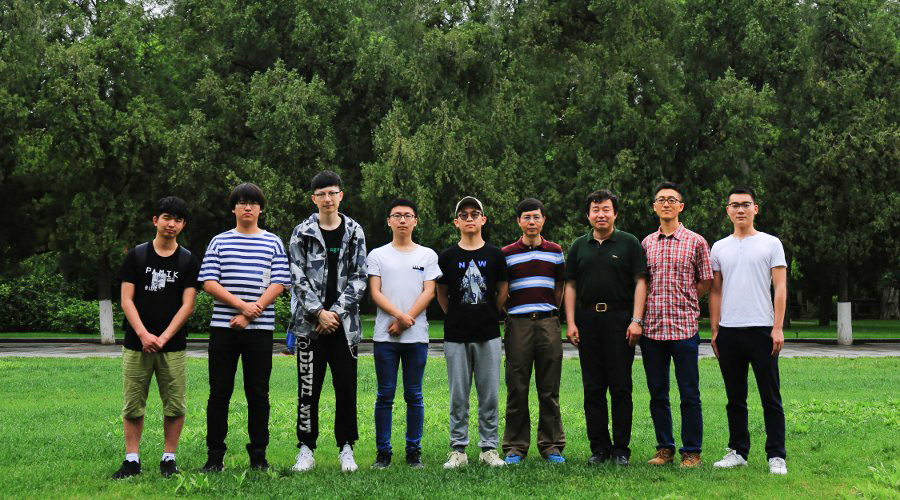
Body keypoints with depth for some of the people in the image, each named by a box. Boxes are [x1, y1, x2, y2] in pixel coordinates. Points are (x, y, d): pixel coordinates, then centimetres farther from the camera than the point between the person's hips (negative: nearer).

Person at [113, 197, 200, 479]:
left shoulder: (188, 261, 6)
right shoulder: (137, 256, 6)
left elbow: (187, 305, 0)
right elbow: (126, 300, 1)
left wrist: (163, 338, -10)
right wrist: (144, 334, -11)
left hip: (173, 346, 0)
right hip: (136, 344, 0)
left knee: (175, 405, 1)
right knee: (133, 404, 2)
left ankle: (169, 458, 12)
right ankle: (132, 460, 10)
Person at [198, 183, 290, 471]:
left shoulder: (273, 243, 8)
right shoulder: (219, 242, 9)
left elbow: (278, 284, -1)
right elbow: (208, 283, 0)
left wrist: (250, 314, -11)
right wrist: (241, 304, -13)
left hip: (260, 328, 0)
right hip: (223, 326, 0)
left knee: (258, 393, 3)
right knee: (219, 392, 2)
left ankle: (258, 454, 12)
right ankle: (215, 455, 10)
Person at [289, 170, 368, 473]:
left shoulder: (354, 232, 7)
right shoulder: (302, 233, 3)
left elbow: (358, 278, 2)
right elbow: (298, 278, -1)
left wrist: (337, 311, -8)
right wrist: (319, 312, -11)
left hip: (344, 323, 1)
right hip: (310, 323, -1)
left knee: (346, 388, 4)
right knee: (308, 388, 2)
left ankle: (346, 448, 14)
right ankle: (306, 448, 11)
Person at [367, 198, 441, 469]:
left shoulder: (427, 255, 10)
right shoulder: (377, 255, 9)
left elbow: (429, 292, 1)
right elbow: (375, 292, 0)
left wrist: (405, 321, -9)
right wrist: (399, 315, -15)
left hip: (417, 335, 1)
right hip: (385, 336, 0)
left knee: (414, 395, 4)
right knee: (385, 395, 1)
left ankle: (414, 452, 11)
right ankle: (383, 452, 8)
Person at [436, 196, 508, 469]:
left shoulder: (495, 255, 5)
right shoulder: (448, 256, 4)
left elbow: (503, 292, 13)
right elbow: (441, 294, 12)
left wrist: (488, 316, 10)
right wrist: (458, 317, 8)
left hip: (488, 334, 1)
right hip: (456, 335, 0)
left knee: (490, 394, 3)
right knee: (458, 395, 3)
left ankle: (489, 448, 12)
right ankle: (458, 449, 10)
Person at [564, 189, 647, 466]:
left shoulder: (629, 243, 3)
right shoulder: (579, 246, 12)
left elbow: (640, 283, 0)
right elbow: (570, 285, 12)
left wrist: (636, 320, -10)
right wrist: (570, 323, 3)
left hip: (619, 319, -3)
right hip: (588, 321, 3)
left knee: (620, 387, -1)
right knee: (593, 388, 5)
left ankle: (621, 449, 6)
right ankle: (599, 447, 13)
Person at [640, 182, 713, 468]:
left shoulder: (696, 242, 2)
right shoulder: (646, 243, 12)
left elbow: (706, 283, 5)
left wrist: (681, 301, 0)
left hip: (684, 326, -4)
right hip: (651, 327, 4)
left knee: (689, 395, -1)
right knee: (657, 394, 8)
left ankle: (691, 452, 7)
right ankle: (664, 448, 19)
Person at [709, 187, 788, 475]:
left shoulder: (771, 244, 4)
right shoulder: (719, 248, 13)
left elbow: (780, 288, -1)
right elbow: (715, 291, 14)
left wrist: (778, 327, -9)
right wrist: (714, 330, 7)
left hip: (761, 329, -3)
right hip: (728, 332, 3)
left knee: (771, 397, -1)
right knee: (735, 397, 10)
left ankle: (776, 456, 4)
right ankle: (738, 451, 19)